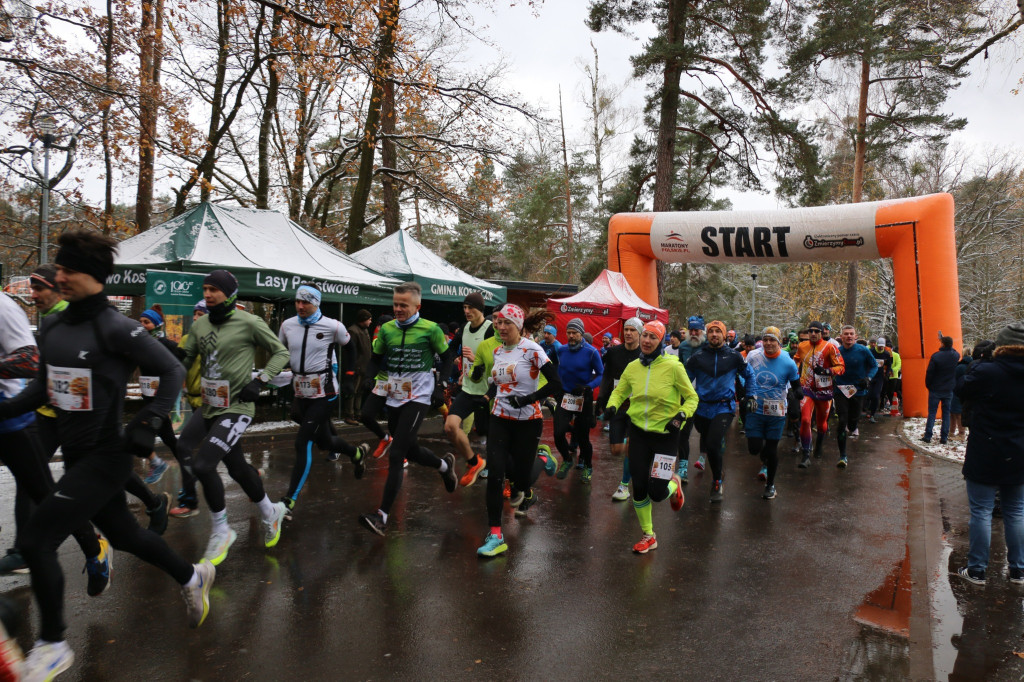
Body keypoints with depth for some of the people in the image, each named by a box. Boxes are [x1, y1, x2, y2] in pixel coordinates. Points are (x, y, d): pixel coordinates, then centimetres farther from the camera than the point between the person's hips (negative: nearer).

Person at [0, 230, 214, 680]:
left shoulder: (115, 328, -17)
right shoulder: (51, 327, 6)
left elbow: (172, 370, -13)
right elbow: (43, 387, 16)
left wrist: (148, 423, -19)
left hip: (105, 457, -8)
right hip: (75, 455, 8)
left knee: (36, 542, -8)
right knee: (122, 533, 19)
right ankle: (192, 577, 41)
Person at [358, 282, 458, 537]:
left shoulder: (430, 329, -7)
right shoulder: (387, 329, 4)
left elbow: (446, 358, 5)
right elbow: (376, 359, 16)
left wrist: (441, 386, -3)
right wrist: (368, 379, -2)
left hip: (418, 398, -6)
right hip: (394, 398, 6)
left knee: (396, 455, -13)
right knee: (408, 449, 18)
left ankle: (382, 516, -10)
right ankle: (444, 465, 47)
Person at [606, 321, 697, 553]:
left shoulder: (673, 366, -12)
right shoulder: (632, 367, 0)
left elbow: (692, 398, -4)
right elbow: (619, 391, 14)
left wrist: (681, 416, -21)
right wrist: (612, 406, -7)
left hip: (665, 434, -3)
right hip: (638, 431, 4)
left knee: (657, 493, -5)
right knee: (639, 487, 3)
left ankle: (674, 484, 33)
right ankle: (648, 537, 25)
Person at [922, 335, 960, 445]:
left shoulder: (936, 356, -15)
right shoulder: (956, 356, -4)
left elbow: (929, 373, -11)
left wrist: (928, 385, 1)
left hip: (935, 390, -3)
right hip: (949, 390, 3)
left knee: (931, 412, 3)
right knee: (946, 413, 9)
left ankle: (927, 436, 2)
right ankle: (944, 437, 9)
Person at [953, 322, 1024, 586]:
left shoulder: (986, 372, -18)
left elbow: (963, 393, 0)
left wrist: (973, 368, 13)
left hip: (985, 457, -4)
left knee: (981, 512, 3)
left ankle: (976, 570, 10)